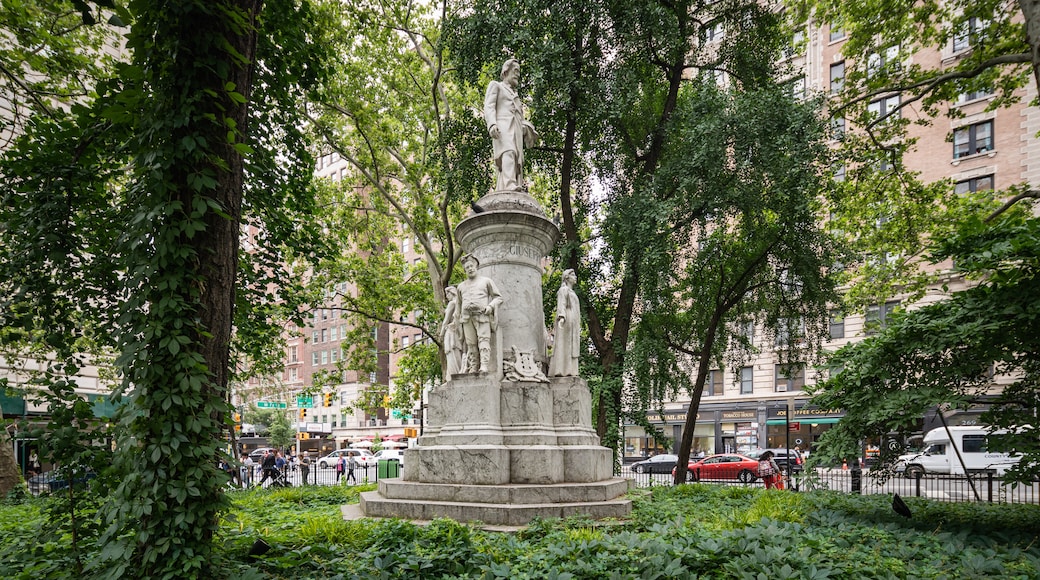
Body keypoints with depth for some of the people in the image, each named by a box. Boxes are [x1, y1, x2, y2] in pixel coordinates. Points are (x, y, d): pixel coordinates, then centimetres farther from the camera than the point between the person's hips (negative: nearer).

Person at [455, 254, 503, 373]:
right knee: (471, 344, -4)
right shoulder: (461, 286, 26)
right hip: (467, 317, 3)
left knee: (484, 340, -17)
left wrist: (490, 306, -6)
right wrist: (460, 319, 21)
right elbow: (459, 304, 32)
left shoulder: (486, 281, 16)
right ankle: (473, 368, -7)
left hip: (482, 315, -3)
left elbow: (498, 297, 12)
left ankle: (484, 366, -29)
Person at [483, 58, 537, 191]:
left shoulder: (515, 95, 38)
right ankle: (510, 186, -47)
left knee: (517, 159, -9)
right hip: (502, 127, -7)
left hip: (516, 130, 7)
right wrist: (492, 124, -17)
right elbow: (488, 106, 2)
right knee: (508, 154, -29)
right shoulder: (495, 85, 19)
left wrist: (527, 128, 6)